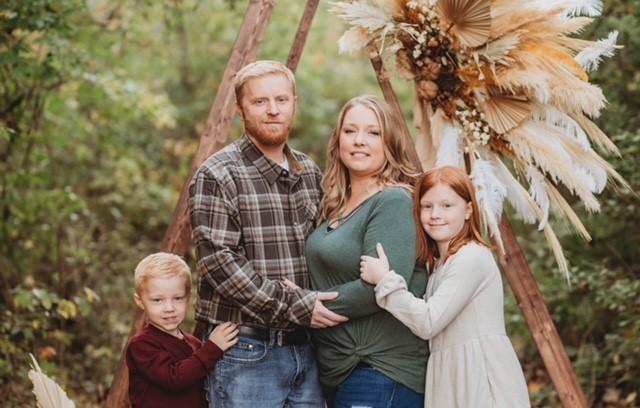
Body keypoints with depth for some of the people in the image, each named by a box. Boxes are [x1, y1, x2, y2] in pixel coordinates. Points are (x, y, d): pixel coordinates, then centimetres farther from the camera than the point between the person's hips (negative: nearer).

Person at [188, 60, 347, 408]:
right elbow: (219, 262, -17)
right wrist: (295, 306, -18)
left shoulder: (311, 174, 13)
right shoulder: (217, 176, -8)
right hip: (246, 353, -6)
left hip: (305, 350, 6)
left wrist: (320, 306, 2)